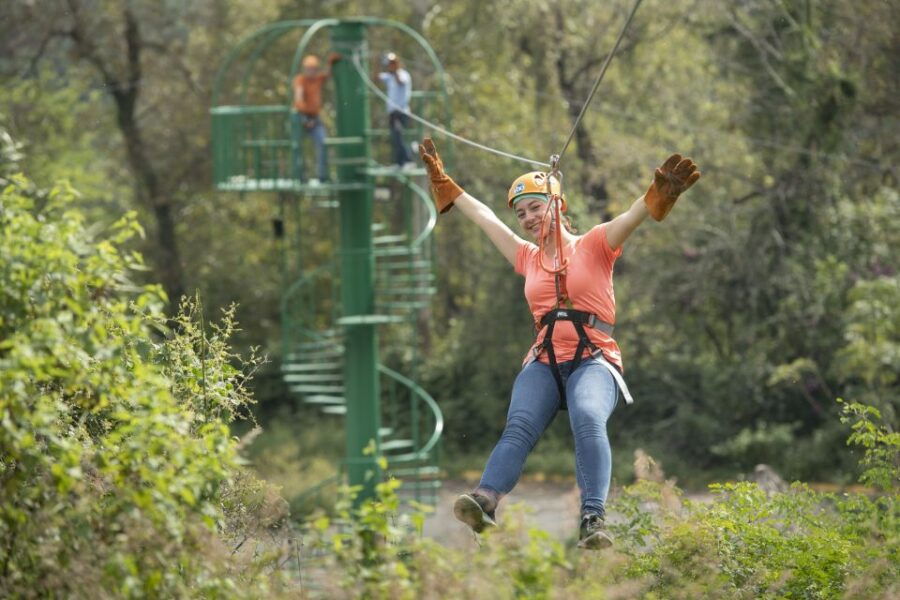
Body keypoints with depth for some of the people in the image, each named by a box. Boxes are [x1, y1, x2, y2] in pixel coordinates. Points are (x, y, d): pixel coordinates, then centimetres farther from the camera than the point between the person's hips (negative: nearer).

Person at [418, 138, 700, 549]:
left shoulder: (594, 247, 9)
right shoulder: (528, 259, 23)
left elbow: (632, 217, -8)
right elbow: (483, 217, 31)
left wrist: (661, 191, -28)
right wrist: (441, 181, 37)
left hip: (593, 360, -3)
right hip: (545, 362, 3)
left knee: (588, 419, -33)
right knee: (519, 426, -25)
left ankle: (593, 522, -47)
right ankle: (484, 502, -50)